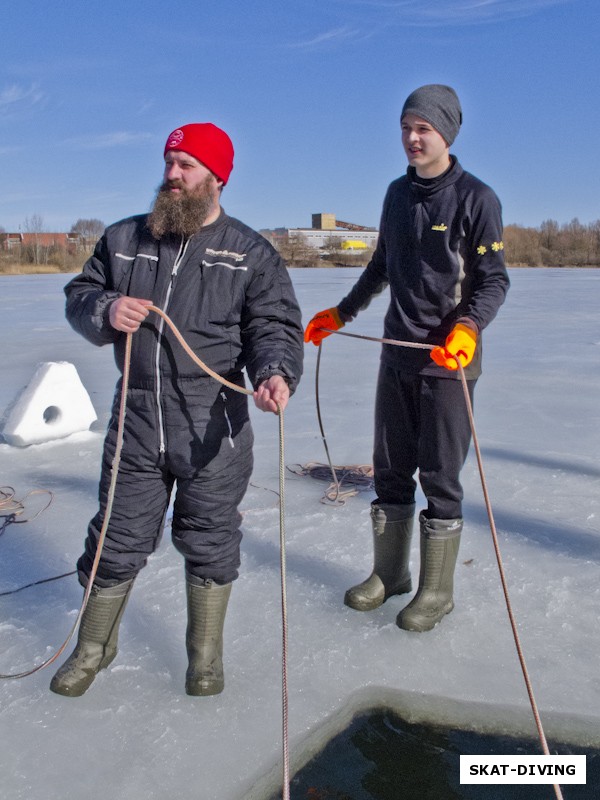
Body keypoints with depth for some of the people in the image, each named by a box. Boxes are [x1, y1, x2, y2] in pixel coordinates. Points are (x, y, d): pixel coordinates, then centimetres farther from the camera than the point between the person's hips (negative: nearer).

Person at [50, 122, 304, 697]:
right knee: (117, 538, 11)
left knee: (209, 541, 10)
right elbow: (78, 297, 15)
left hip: (214, 427, -2)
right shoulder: (123, 238, 11)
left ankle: (206, 654, 33)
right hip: (136, 419, 2)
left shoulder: (250, 252, 2)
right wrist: (106, 310, -8)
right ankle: (94, 646, 35)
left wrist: (275, 373, -24)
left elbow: (273, 326, -3)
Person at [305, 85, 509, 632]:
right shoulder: (397, 193, 12)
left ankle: (436, 590, 15)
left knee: (439, 476, 0)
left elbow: (494, 280, -9)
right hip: (397, 352, 6)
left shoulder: (476, 198, -7)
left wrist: (468, 327, -27)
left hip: (448, 359, -6)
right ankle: (389, 572, 27)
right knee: (390, 468, 11)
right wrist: (341, 313, 24)